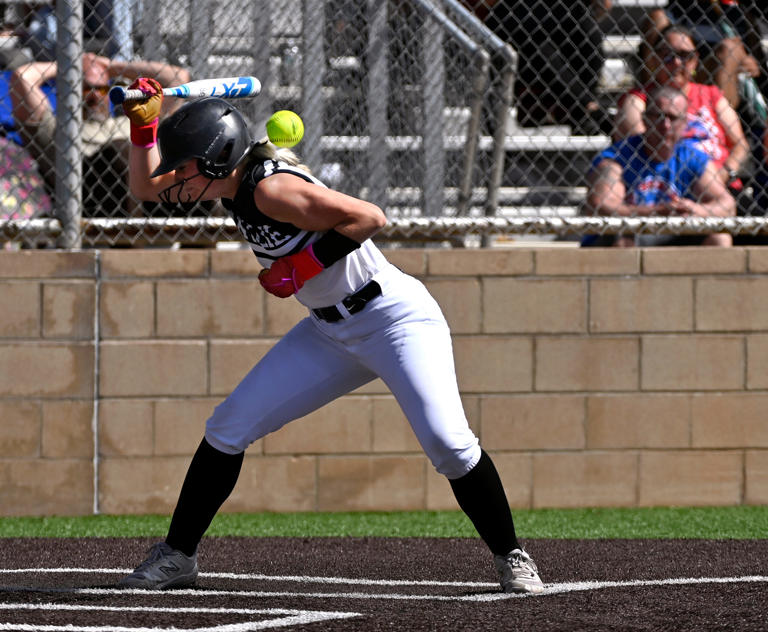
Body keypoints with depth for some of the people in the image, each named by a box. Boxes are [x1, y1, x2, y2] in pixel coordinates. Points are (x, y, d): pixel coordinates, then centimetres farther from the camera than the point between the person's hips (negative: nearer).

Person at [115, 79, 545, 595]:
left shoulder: (271, 189, -25)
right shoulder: (230, 179, 1)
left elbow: (368, 218, -29)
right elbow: (145, 188, 13)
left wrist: (307, 263, -26)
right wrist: (144, 124, -2)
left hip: (396, 316, -9)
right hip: (331, 332, 9)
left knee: (448, 444, -23)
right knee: (228, 428, 4)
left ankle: (511, 557, -7)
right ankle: (178, 555, 14)